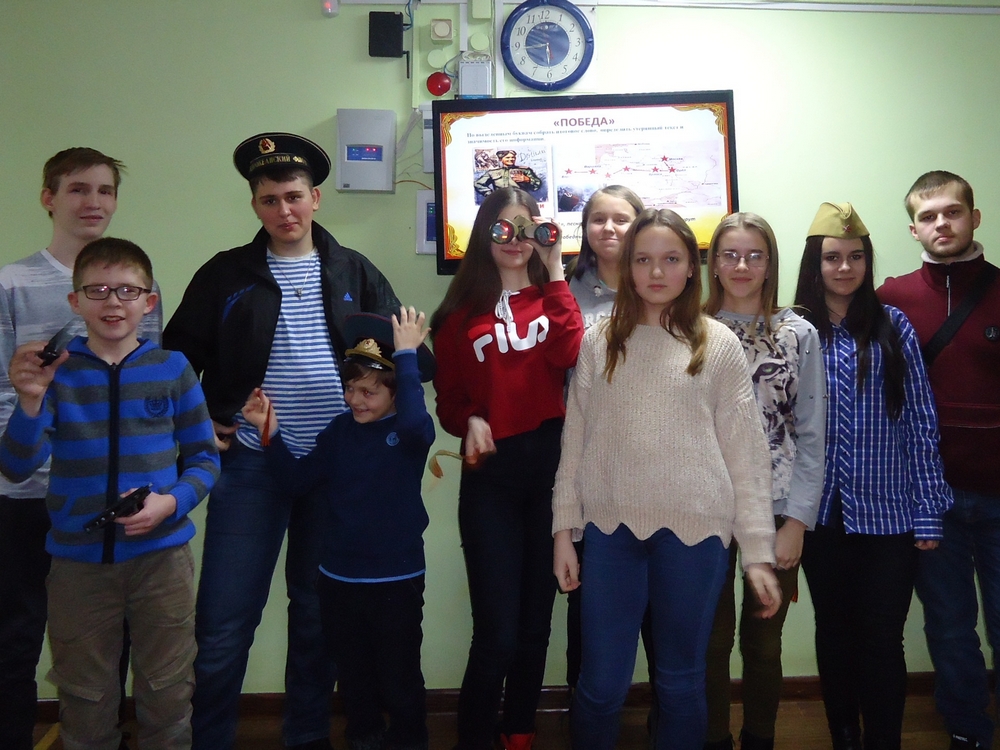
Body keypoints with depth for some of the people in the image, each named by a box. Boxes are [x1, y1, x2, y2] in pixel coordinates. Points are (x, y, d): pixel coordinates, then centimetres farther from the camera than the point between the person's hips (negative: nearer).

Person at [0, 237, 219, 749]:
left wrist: (173, 502, -16)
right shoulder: (54, 370, -3)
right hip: (77, 561, 0)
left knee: (167, 699, 14)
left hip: (161, 556, 0)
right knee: (85, 706, 17)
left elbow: (205, 459, 3)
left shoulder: (172, 369, -3)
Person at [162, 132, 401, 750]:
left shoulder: (354, 273, 7)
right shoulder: (225, 275, 4)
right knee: (225, 623, 0)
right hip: (250, 463, -1)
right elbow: (178, 356, 8)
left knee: (320, 614, 13)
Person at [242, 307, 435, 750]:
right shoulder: (340, 430, 3)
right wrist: (270, 432, -7)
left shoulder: (411, 432, -12)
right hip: (338, 578, 5)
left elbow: (414, 421, -36)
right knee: (353, 676, 21)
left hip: (396, 579, -5)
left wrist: (407, 355, -32)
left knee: (400, 677, 9)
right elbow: (301, 476, 4)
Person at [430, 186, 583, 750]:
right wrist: (469, 422, -12)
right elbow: (448, 399, 9)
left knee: (536, 623, 12)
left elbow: (568, 355, -13)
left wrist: (555, 272, -8)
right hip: (489, 475, -1)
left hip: (550, 466, 1)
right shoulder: (461, 311, 8)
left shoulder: (550, 295, 8)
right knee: (496, 633, -3)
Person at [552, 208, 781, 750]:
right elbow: (575, 441, 7)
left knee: (682, 682, 11)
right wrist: (563, 529, 4)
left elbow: (745, 452, 2)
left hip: (694, 528, 0)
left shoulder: (718, 345, 3)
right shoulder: (598, 343, 7)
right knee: (601, 684, 5)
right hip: (611, 525, 1)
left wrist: (758, 551, -2)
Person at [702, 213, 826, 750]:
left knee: (764, 641, 10)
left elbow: (811, 436, 1)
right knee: (711, 640, 8)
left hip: (776, 509, 0)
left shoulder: (799, 335, 2)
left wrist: (796, 520, -5)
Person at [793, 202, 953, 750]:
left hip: (887, 514, -1)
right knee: (834, 633, 15)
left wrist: (928, 510, -3)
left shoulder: (892, 326, 0)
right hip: (822, 514, 1)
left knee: (882, 641, 5)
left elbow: (920, 421, -1)